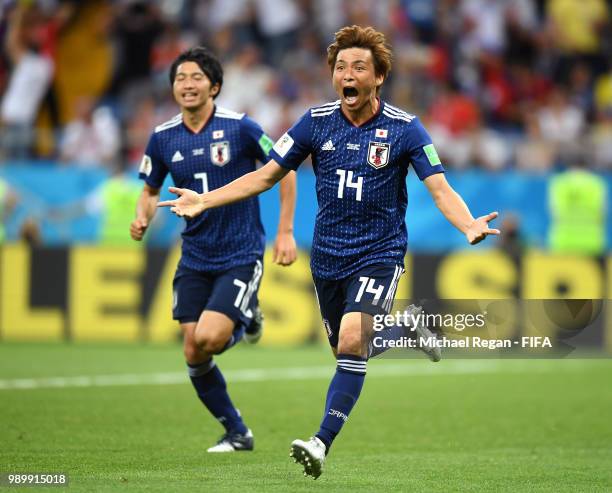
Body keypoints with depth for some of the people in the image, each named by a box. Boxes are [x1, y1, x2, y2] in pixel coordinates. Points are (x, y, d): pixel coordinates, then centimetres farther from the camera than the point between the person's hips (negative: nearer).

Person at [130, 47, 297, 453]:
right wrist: (143, 218, -8)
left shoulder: (240, 128, -11)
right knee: (194, 356, 0)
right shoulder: (163, 138, 0)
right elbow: (151, 189, 15)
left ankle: (247, 319, 14)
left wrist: (286, 232, -5)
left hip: (240, 255, -4)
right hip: (195, 259, 5)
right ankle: (237, 433, 20)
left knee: (207, 339, -21)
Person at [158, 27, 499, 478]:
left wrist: (469, 226, -32)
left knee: (352, 342, -21)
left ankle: (322, 443, -26)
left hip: (379, 254, -4)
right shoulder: (317, 121, 0)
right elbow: (267, 175, 7)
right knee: (345, 349, 10)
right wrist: (204, 201, 0)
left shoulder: (404, 128, -8)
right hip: (328, 256, 4)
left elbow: (440, 189, -12)